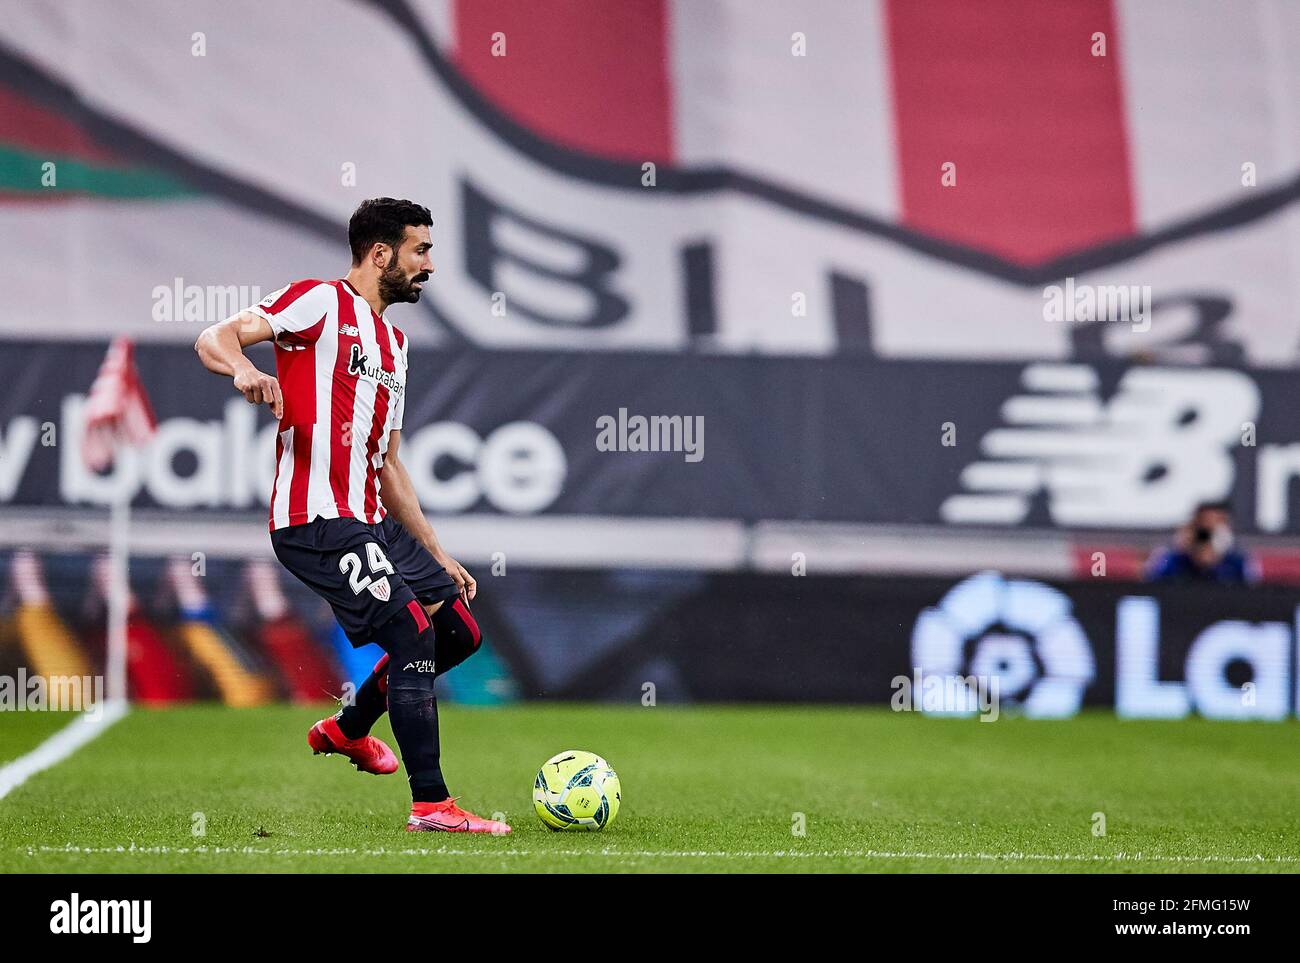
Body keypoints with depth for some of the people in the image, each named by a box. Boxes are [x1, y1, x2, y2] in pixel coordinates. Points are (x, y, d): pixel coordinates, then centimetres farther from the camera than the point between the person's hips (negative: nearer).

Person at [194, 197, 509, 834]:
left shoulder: (393, 343, 22)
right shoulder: (321, 303, -4)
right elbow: (215, 338, -15)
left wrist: (437, 553, 23)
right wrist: (245, 371, -38)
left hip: (372, 521, 9)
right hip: (317, 521, -9)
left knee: (459, 631, 12)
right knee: (413, 633, -17)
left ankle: (348, 729, 31)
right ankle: (430, 805, -11)